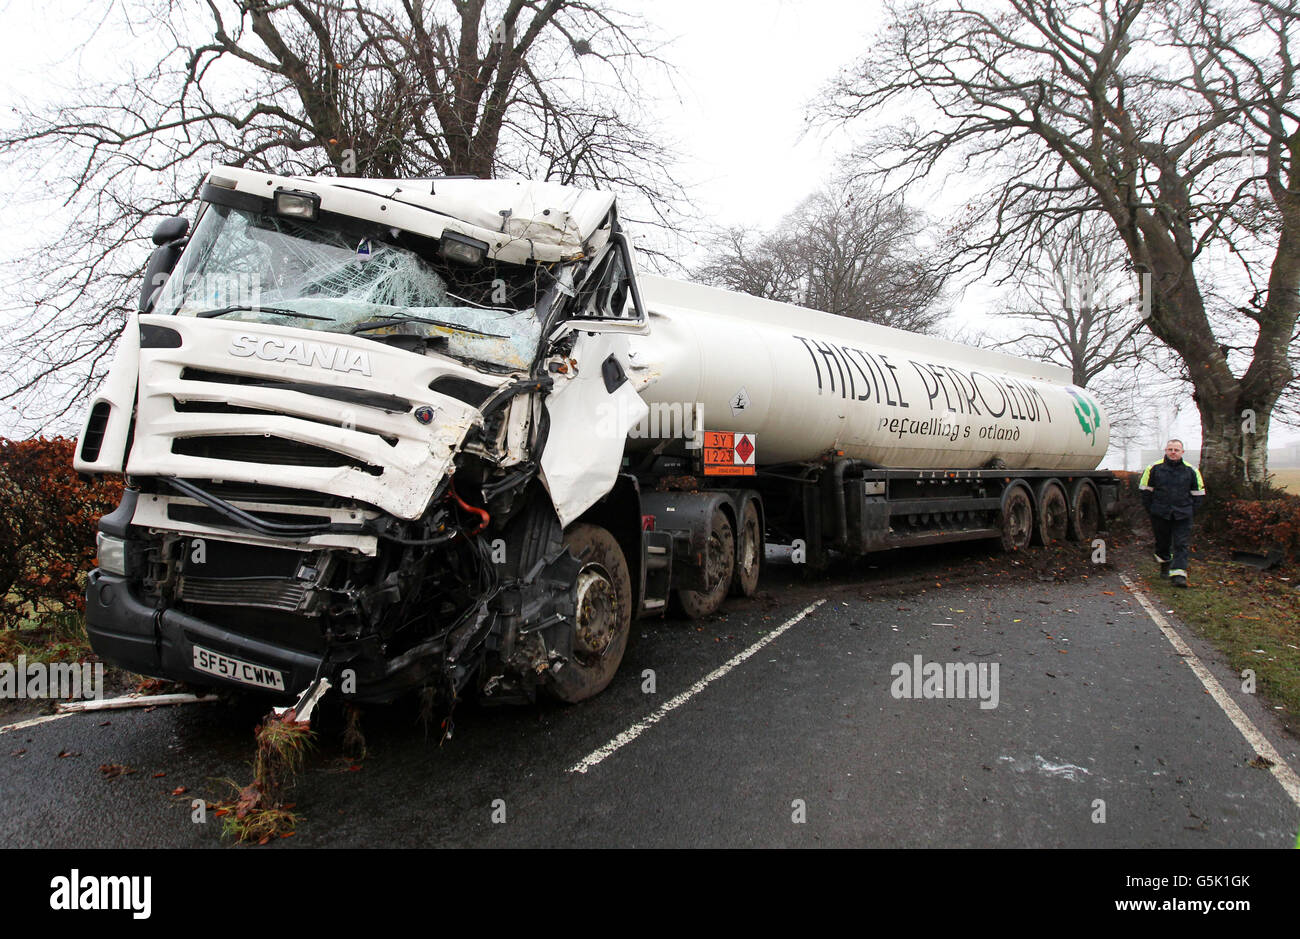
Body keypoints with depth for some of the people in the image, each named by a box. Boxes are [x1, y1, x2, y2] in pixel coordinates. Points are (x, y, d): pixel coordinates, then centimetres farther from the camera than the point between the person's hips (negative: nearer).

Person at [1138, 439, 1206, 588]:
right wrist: (1150, 509, 3)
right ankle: (1165, 564, 36)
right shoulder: (1154, 468, 2)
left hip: (1182, 515, 0)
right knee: (1162, 542, 12)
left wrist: (1191, 511, 3)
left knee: (1181, 545, -7)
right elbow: (1145, 490, 9)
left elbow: (1198, 493, 12)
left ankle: (1178, 574, -12)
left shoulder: (1191, 471, 5)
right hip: (1160, 514, 0)